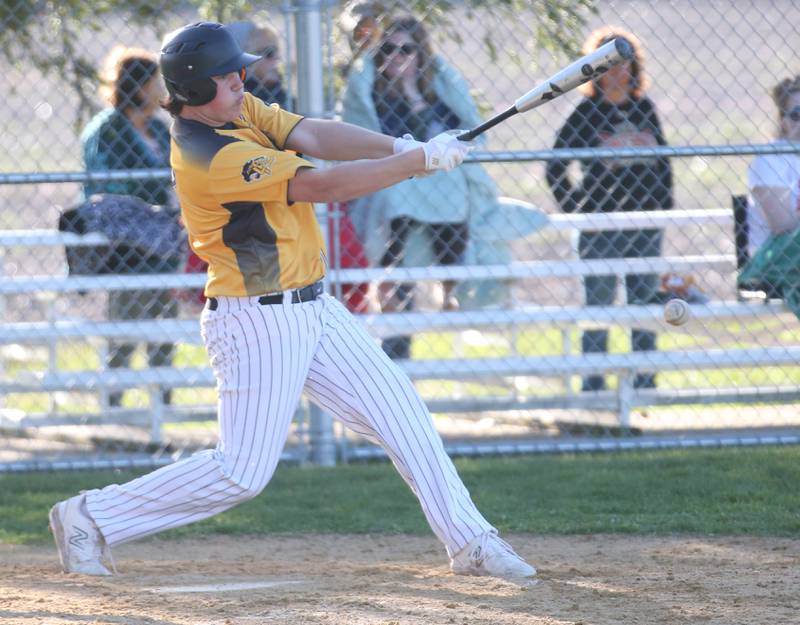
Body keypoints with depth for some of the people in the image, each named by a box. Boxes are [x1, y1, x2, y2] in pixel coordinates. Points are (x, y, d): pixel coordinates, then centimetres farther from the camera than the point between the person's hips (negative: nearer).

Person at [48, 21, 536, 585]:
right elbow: (322, 185, -26)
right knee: (242, 473, -5)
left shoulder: (240, 110, 4)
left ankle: (470, 543, 12)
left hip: (311, 309, 10)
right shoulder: (211, 155, -25)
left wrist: (397, 147, -23)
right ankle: (92, 517, 7)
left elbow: (315, 136, -6)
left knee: (402, 413, 7)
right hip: (258, 323, -9)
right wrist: (419, 161, -23)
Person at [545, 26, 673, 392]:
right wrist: (576, 212, -7)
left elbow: (663, 162, 17)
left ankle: (645, 384, 15)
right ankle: (593, 387, 3)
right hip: (601, 225, -5)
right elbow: (555, 169, -2)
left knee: (645, 304, 8)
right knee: (598, 305, -2)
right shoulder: (585, 113, -4)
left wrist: (663, 205, 8)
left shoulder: (644, 108, 9)